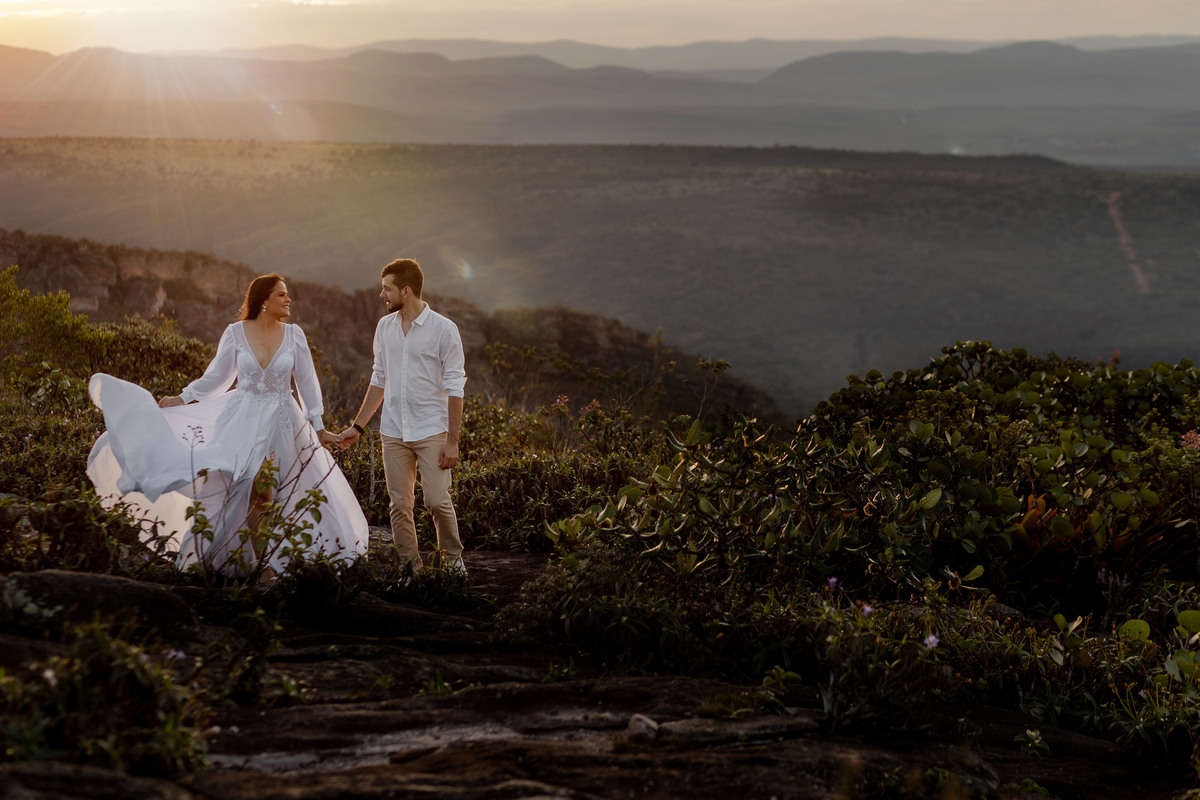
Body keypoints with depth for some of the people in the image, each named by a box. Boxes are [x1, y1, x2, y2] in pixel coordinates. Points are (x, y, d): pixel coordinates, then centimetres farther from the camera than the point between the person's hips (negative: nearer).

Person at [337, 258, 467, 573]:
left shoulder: (443, 329, -6)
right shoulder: (385, 327, 9)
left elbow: (454, 388, -6)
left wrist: (452, 441, -10)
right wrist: (357, 426, 15)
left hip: (432, 430, -4)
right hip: (394, 432, 5)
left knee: (437, 500, -9)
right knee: (400, 505, 3)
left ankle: (453, 557, 14)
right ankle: (412, 569, 12)